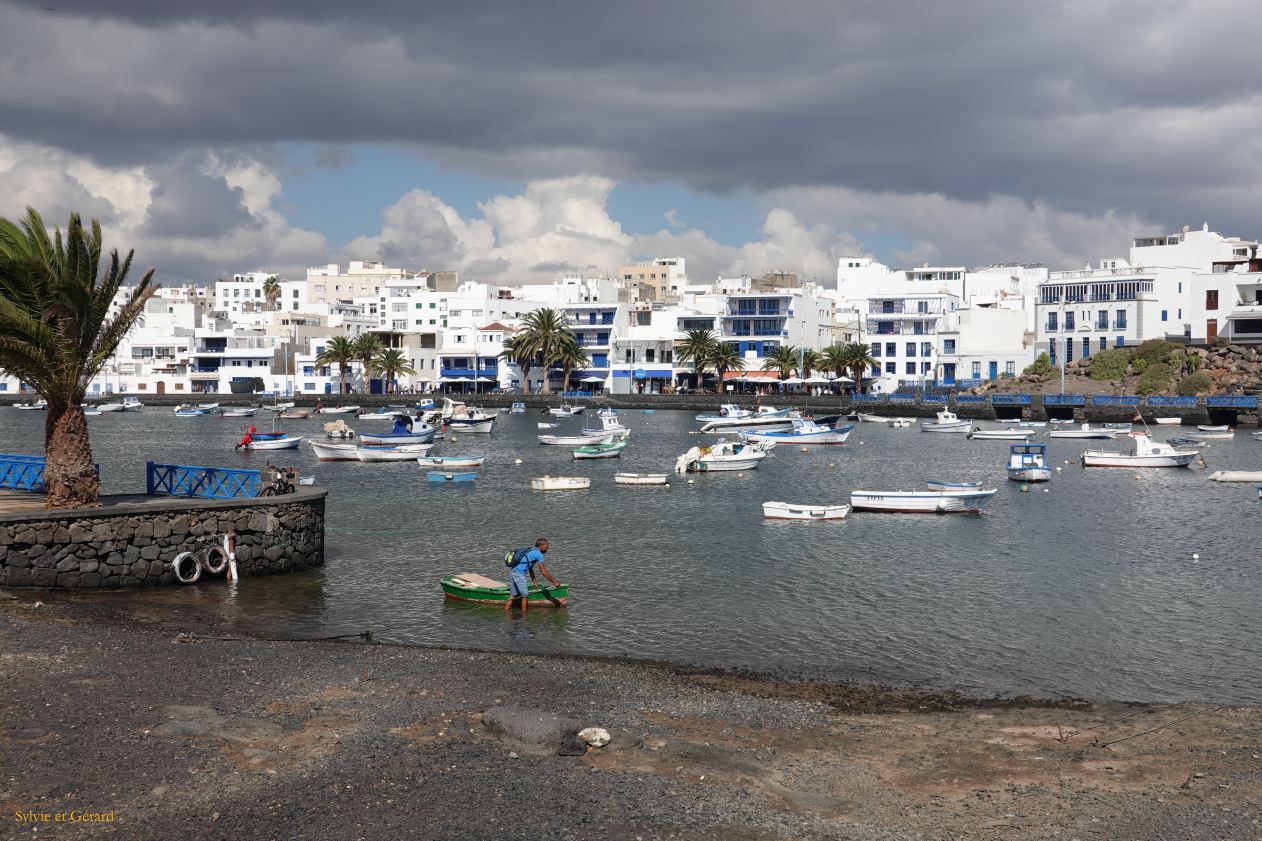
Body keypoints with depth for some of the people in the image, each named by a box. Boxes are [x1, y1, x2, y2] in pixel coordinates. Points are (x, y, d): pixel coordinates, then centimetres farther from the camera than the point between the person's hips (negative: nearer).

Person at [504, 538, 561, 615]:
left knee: (513, 595, 13)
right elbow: (543, 572, -6)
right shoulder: (539, 555, -5)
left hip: (512, 572, 9)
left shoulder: (531, 551, 23)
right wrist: (554, 582, 0)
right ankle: (524, 614, 5)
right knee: (525, 595, 1)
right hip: (519, 574, -9)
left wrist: (534, 580, 29)